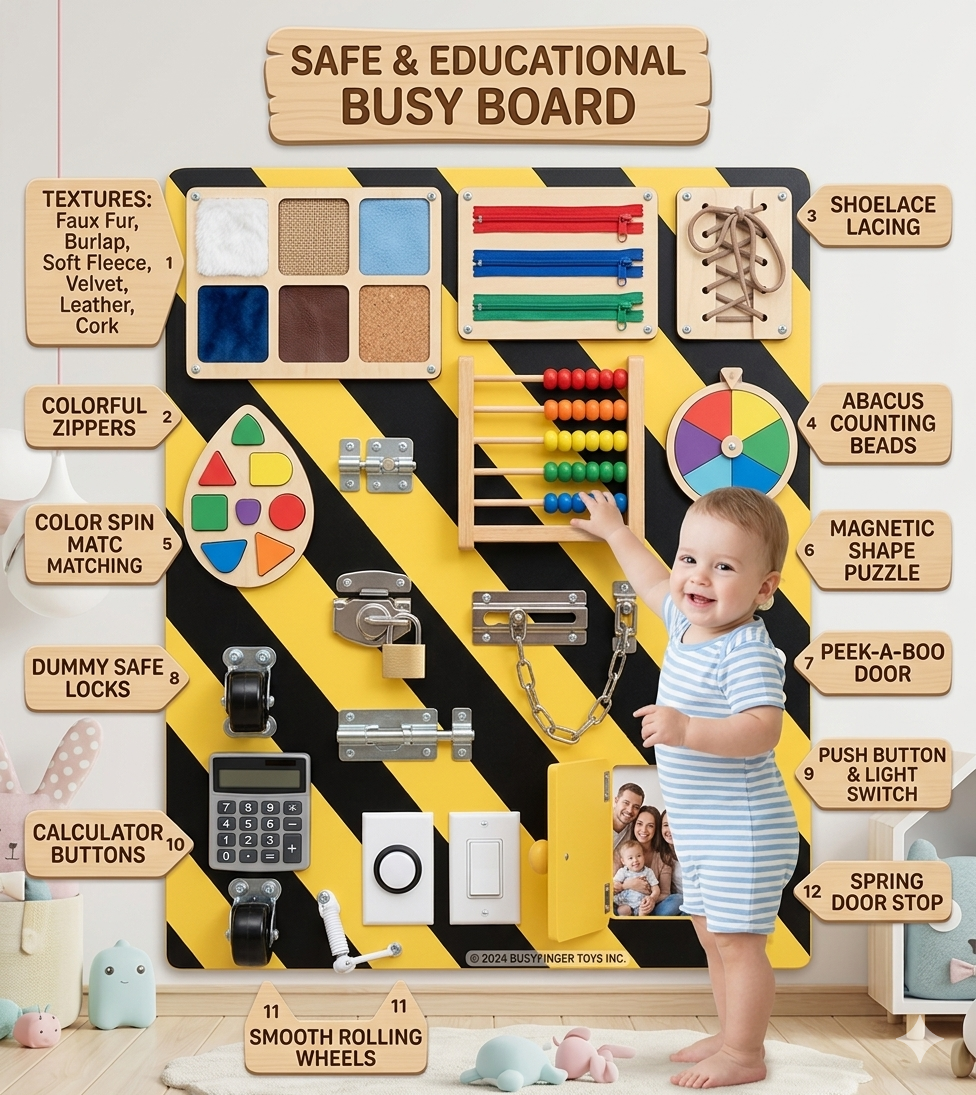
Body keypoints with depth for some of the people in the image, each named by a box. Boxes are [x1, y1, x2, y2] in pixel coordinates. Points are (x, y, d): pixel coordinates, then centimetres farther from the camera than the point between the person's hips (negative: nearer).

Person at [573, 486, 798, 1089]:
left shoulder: (747, 652, -23)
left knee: (737, 940, -1)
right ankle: (731, 1034, 32)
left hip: (744, 831, -10)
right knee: (713, 934, 19)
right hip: (700, 829, 10)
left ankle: (745, 1056, 10)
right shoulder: (689, 623, 5)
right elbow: (656, 584, 26)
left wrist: (689, 730, -44)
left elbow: (763, 728, -34)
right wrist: (615, 531, 36)